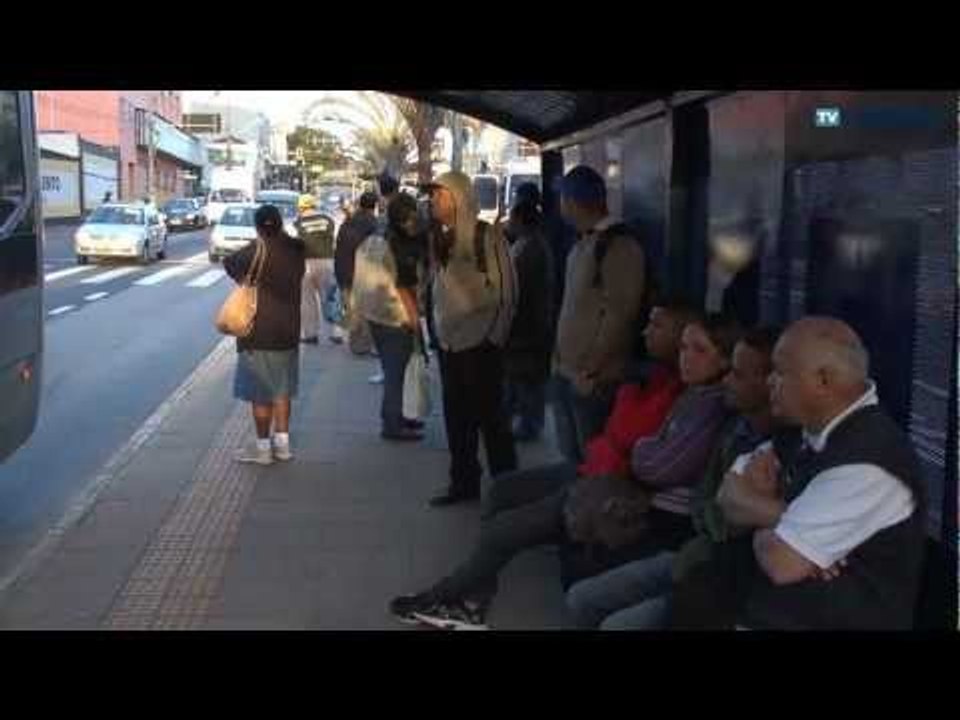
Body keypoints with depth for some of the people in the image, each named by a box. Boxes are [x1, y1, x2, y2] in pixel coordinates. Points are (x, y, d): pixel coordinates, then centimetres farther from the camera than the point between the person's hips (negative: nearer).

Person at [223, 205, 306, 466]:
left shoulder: (256, 252, -17)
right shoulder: (295, 250, -1)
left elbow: (229, 263, -4)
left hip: (259, 335, -6)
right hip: (288, 332, 6)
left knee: (261, 394, 4)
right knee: (282, 390, 17)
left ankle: (263, 447, 11)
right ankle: (282, 442, 22)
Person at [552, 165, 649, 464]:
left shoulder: (620, 246, -14)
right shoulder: (581, 245, 13)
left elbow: (618, 316, -19)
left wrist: (590, 372, -17)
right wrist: (559, 360, 12)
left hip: (593, 380, -9)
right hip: (565, 373, 9)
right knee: (570, 459, 17)